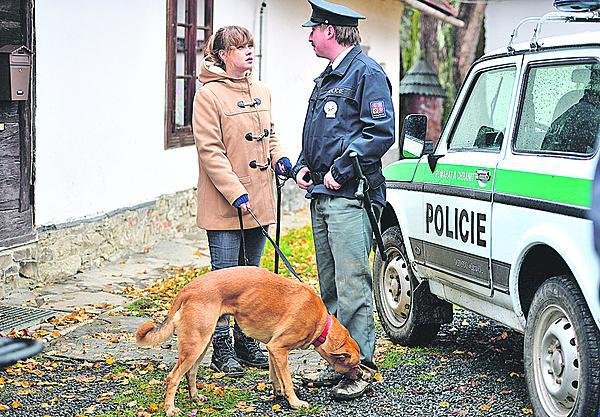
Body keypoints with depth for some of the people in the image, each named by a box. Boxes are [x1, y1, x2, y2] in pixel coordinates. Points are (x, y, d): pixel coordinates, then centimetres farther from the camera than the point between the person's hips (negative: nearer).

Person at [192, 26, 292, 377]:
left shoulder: (261, 91, 11)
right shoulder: (210, 94, -11)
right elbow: (210, 150, -15)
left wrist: (279, 158, 2)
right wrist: (236, 193, -20)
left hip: (258, 200, 7)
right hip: (225, 204, -7)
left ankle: (246, 341, 24)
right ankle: (222, 348, 8)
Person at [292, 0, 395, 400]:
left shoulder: (367, 73, -8)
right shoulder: (326, 78, 21)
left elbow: (382, 133, -16)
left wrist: (341, 170, -17)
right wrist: (304, 165, 12)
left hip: (349, 197, -10)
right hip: (321, 196, 10)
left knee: (352, 284, -10)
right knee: (330, 286, 12)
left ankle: (360, 367, -6)